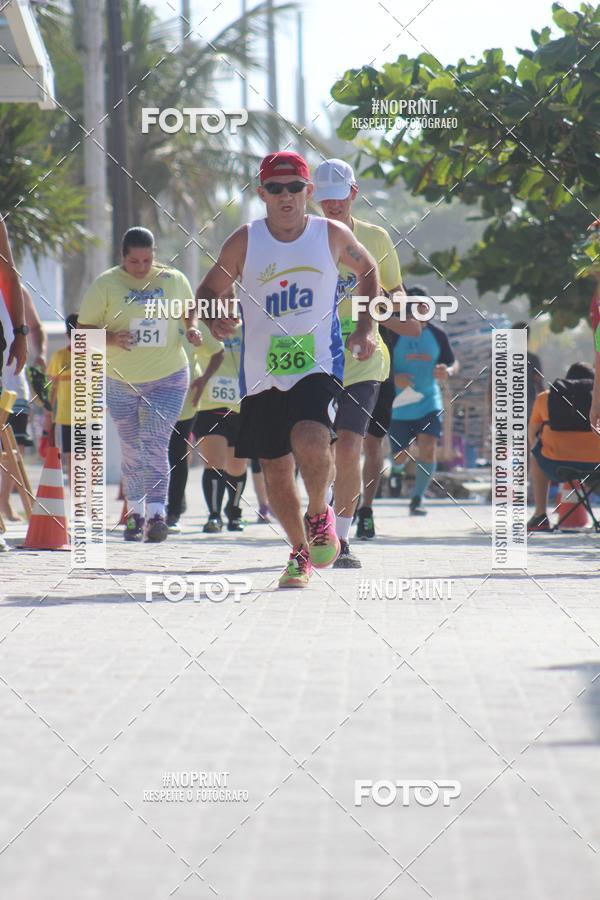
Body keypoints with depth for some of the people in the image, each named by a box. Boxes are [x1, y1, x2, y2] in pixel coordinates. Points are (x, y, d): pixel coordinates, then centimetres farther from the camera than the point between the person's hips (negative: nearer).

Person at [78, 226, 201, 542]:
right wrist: (109, 338, -24)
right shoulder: (105, 285, -6)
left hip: (168, 377, -1)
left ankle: (156, 513, -18)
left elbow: (188, 312, 19)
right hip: (120, 382, 1)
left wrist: (191, 330, -3)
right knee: (132, 449, 8)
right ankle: (135, 511, 22)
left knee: (155, 444, -14)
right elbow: (83, 331, -5)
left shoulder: (174, 280, 0)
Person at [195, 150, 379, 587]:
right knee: (276, 472, 7)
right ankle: (301, 551, 30)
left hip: (318, 367, -2)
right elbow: (208, 292, 8)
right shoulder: (244, 242, -3)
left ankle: (320, 514, 1)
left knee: (310, 442, -28)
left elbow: (367, 269, 18)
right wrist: (215, 321, -14)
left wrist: (367, 327, 8)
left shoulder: (332, 235, -1)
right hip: (262, 376, 2)